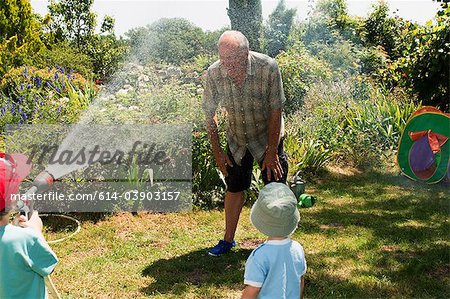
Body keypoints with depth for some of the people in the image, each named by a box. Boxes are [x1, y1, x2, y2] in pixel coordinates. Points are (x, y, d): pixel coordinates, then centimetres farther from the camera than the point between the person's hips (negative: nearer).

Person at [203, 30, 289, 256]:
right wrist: (217, 151, -4)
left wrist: (272, 151, -16)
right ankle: (228, 240, 29)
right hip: (237, 140, 2)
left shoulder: (268, 68, -28)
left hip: (267, 137, -2)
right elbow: (210, 114, -6)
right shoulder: (214, 73, -20)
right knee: (234, 188, 12)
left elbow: (275, 111, -20)